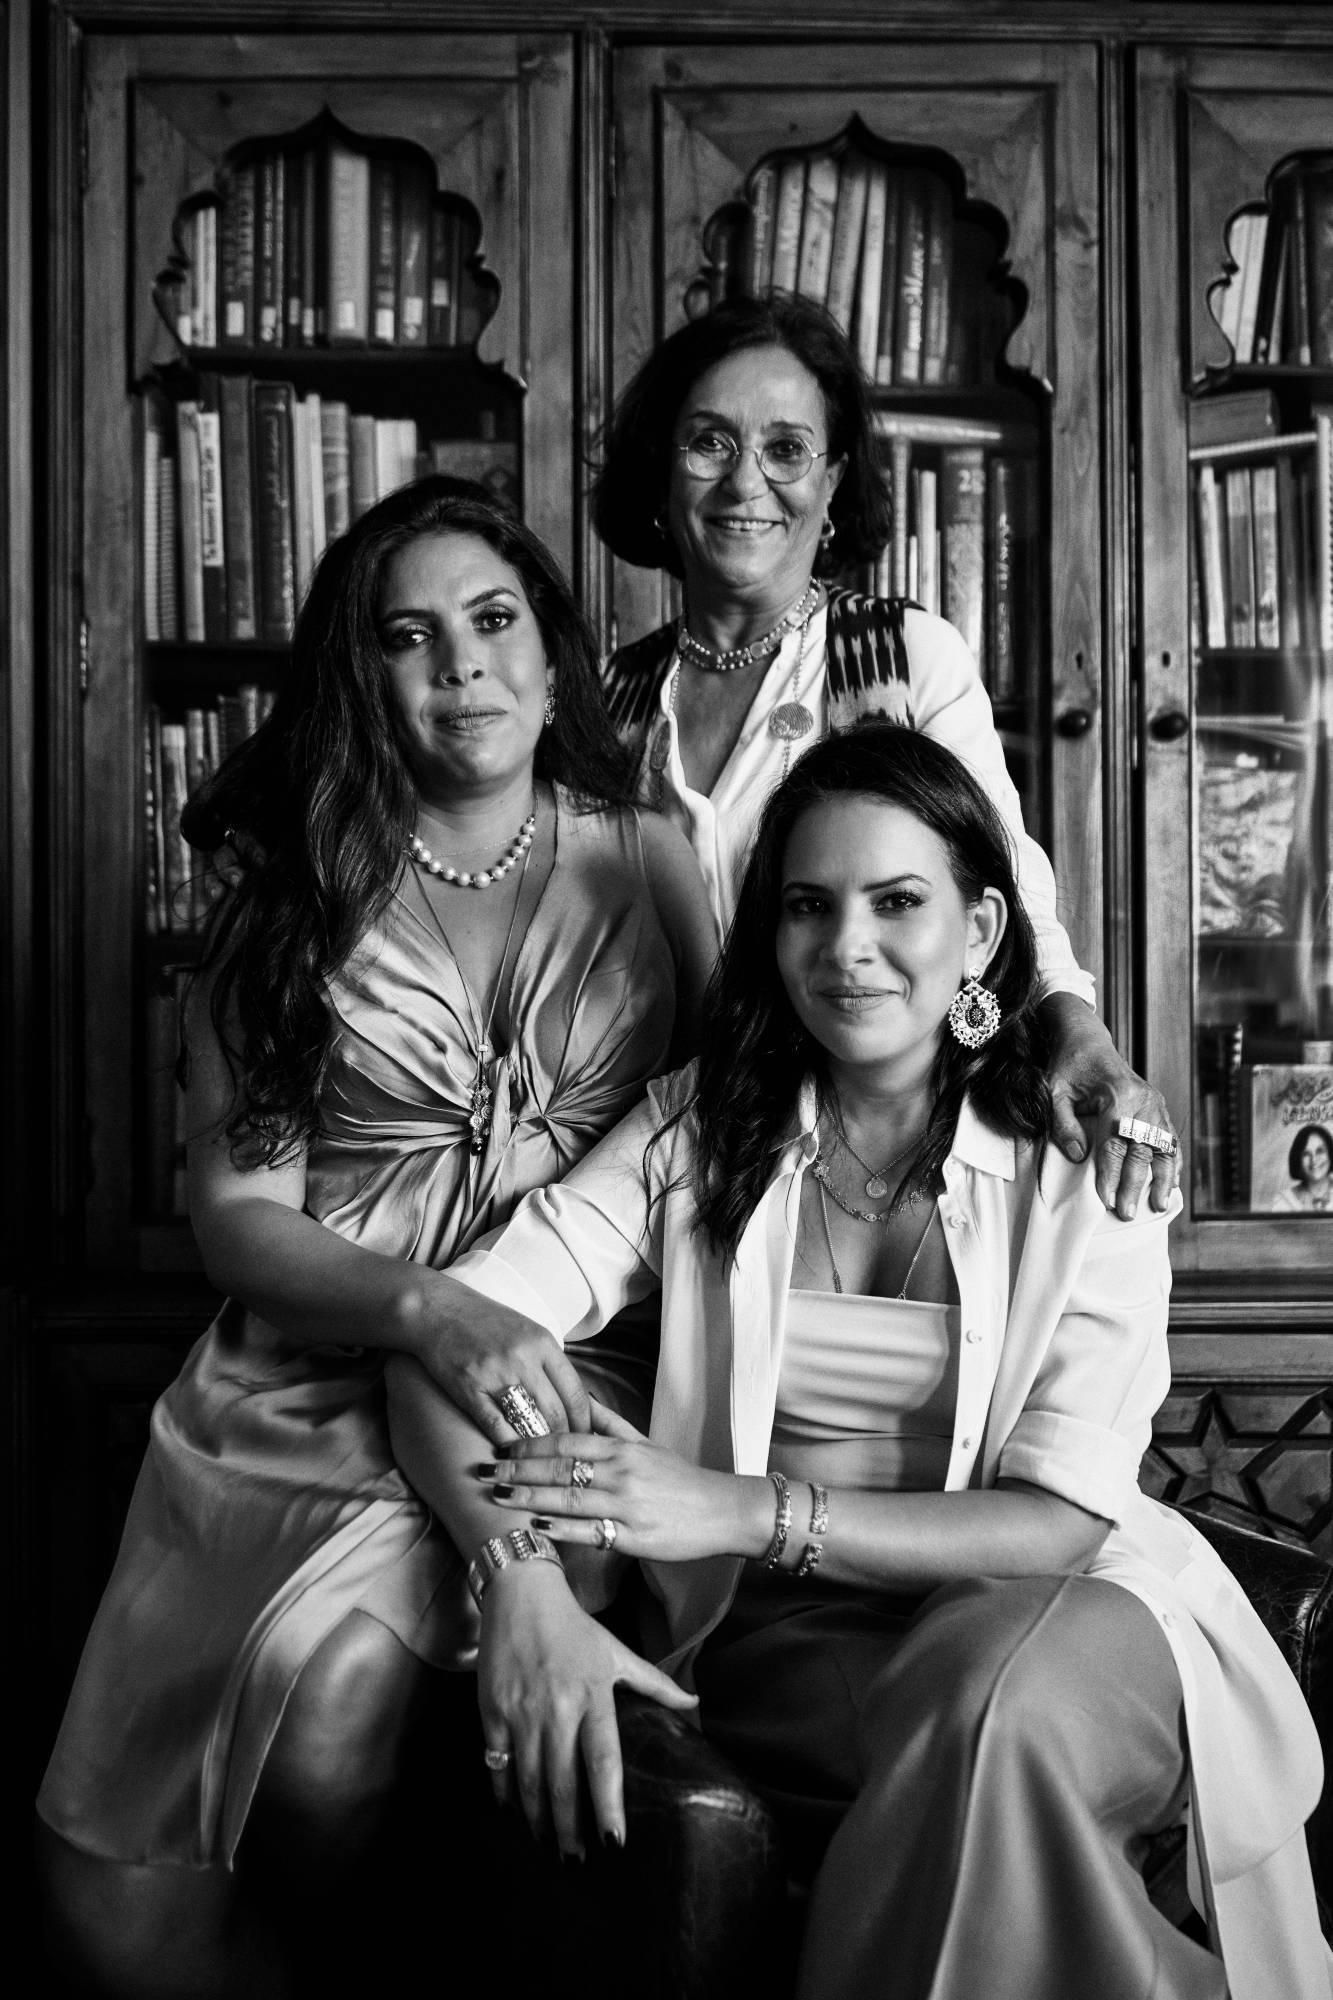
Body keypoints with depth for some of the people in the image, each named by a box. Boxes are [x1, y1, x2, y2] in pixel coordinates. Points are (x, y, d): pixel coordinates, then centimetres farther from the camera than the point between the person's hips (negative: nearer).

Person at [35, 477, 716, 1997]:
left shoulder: (646, 860, 9)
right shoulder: (292, 905, 7)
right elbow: (236, 1212, 0)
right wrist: (429, 1313, -18)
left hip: (561, 1370, -1)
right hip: (309, 1376, 2)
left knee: (325, 1698, -26)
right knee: (108, 1878, -9)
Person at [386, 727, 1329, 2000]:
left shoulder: (1084, 1174, 0)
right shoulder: (700, 1132, 4)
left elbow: (1062, 1522, -7)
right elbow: (453, 1324, -7)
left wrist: (747, 1510, -20)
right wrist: (522, 1574, -27)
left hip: (1050, 1620, 0)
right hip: (785, 1641, 0)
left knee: (993, 1707, -35)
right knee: (985, 1747, -33)